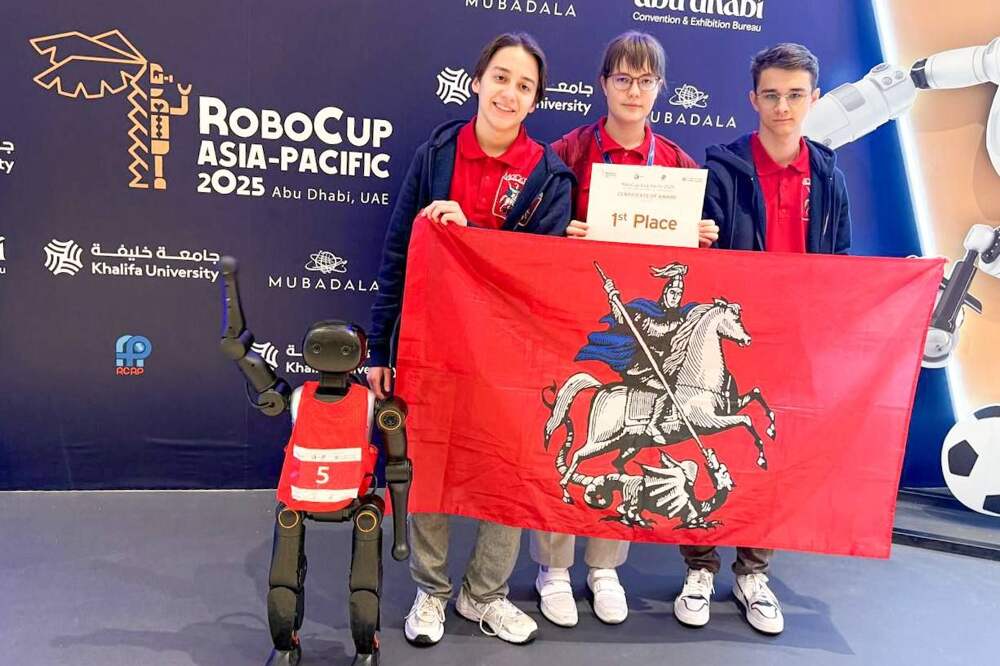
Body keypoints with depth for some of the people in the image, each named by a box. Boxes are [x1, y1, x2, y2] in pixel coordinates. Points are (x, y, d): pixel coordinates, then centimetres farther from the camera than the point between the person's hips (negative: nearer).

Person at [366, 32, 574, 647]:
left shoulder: (549, 175, -2)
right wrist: (379, 347, 0)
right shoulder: (435, 155, 0)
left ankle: (485, 594, 29)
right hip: (431, 336, 0)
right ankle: (431, 590, 30)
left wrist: (468, 231, -20)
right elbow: (397, 254, 1)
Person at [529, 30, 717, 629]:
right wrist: (564, 237, -18)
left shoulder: (678, 162, 8)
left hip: (648, 317, 2)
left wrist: (702, 240, -7)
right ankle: (553, 567, 19)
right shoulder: (570, 151, 1)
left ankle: (606, 566, 26)